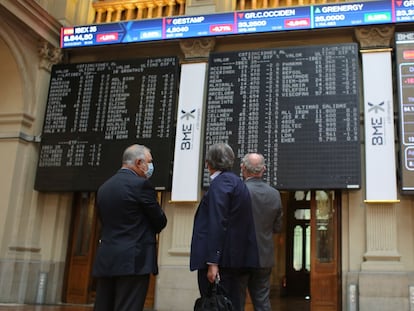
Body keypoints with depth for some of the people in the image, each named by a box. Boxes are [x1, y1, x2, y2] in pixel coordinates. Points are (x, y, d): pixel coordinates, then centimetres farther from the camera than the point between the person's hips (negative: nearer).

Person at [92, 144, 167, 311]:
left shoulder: (104, 187, 13)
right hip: (133, 260, -7)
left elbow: (105, 221, 15)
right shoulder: (141, 184, -9)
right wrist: (150, 230, 19)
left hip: (105, 260, 7)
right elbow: (160, 221, -3)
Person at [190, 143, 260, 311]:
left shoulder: (220, 182, -10)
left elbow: (217, 224, -18)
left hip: (221, 258, -10)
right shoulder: (237, 181, 17)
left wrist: (212, 262, -21)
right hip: (234, 258, 10)